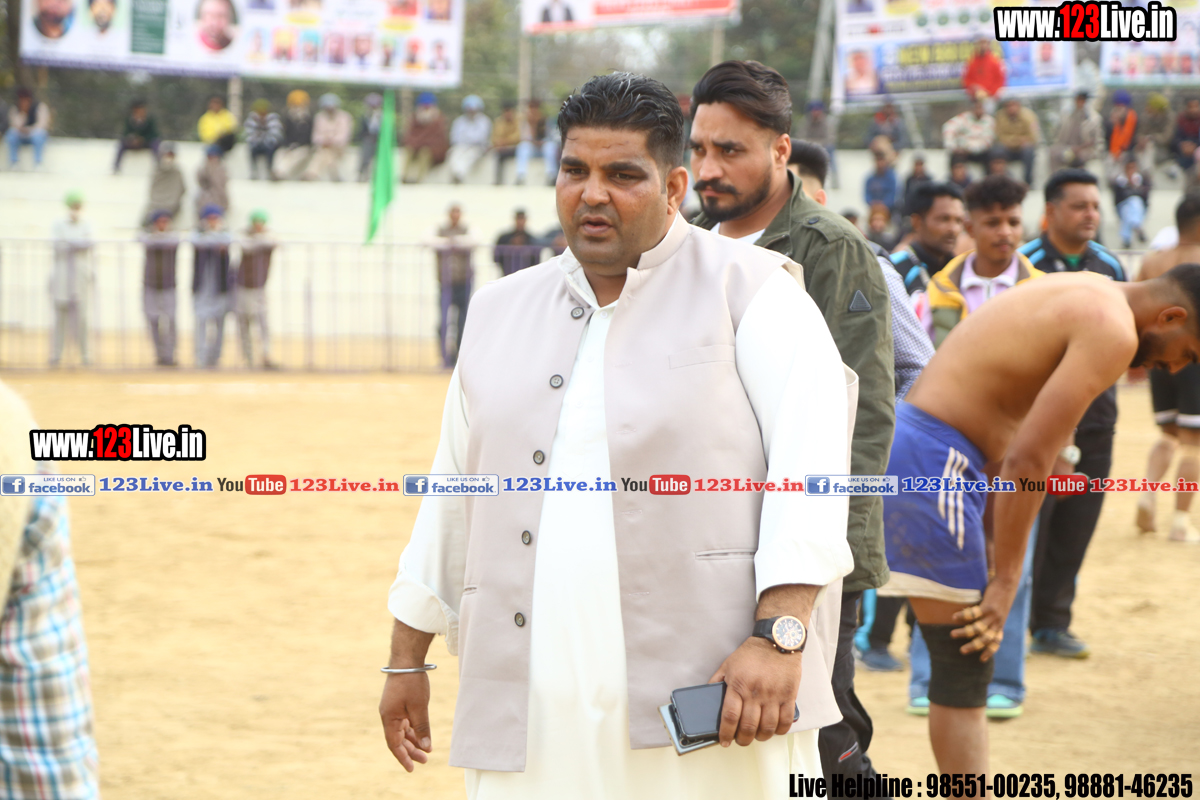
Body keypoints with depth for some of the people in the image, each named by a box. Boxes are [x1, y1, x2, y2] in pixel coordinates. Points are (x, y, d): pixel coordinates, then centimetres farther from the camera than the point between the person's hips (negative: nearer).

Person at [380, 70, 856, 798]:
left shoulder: (750, 288, 2)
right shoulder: (501, 311, 18)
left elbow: (811, 456, -10)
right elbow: (451, 496, 23)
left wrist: (779, 636, -21)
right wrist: (408, 659, 22)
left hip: (703, 700, -4)